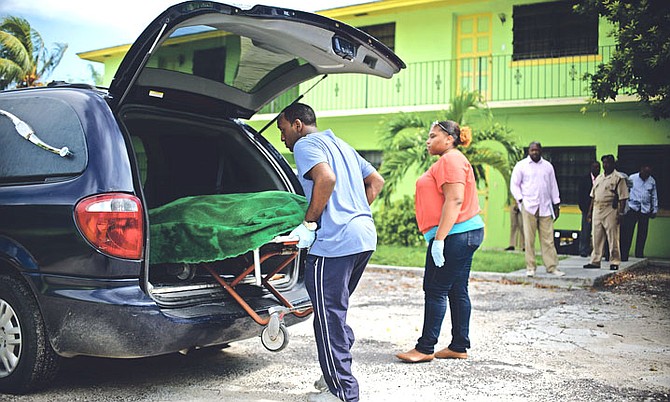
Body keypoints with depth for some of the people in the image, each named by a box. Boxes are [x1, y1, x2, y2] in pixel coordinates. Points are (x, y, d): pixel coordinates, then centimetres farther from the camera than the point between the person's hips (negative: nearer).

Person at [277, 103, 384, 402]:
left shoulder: (305, 144, -2)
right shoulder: (341, 145, 25)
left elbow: (326, 178, -21)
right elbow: (376, 181, 25)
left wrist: (309, 223, -14)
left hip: (335, 241, -10)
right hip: (364, 236, 10)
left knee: (329, 316, -2)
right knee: (336, 311, 20)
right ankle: (338, 375, 27)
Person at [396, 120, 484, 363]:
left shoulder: (450, 160, -12)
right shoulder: (451, 160, 22)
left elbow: (454, 200, -22)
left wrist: (439, 239, -24)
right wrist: (439, 237, 24)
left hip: (454, 235, -11)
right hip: (467, 234, 11)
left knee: (435, 291, -6)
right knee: (457, 291, 11)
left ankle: (425, 348, -1)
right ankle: (459, 347, 17)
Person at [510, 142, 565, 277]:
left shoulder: (548, 166, 15)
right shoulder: (521, 165, 5)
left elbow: (553, 186, 18)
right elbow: (514, 185, 5)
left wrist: (556, 205, 14)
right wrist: (521, 200, -6)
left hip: (545, 207, 3)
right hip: (529, 207, -2)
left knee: (548, 238, 0)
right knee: (529, 239, -2)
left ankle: (552, 267, 4)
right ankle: (530, 267, 4)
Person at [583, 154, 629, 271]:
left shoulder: (619, 178, -3)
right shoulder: (598, 178, 17)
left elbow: (622, 198, -7)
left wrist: (620, 213, -14)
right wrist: (590, 211, 14)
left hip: (610, 210, -6)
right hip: (597, 210, 6)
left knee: (612, 238, -2)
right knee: (596, 238, 8)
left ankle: (614, 262, 6)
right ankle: (595, 261, 13)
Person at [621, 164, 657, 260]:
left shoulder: (652, 181, 11)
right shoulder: (632, 178, 2)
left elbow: (654, 196, 17)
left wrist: (655, 209, 13)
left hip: (645, 210, 3)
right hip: (632, 208, -3)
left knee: (642, 234, 4)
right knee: (627, 232, -9)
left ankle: (639, 254, 13)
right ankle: (624, 255, -8)